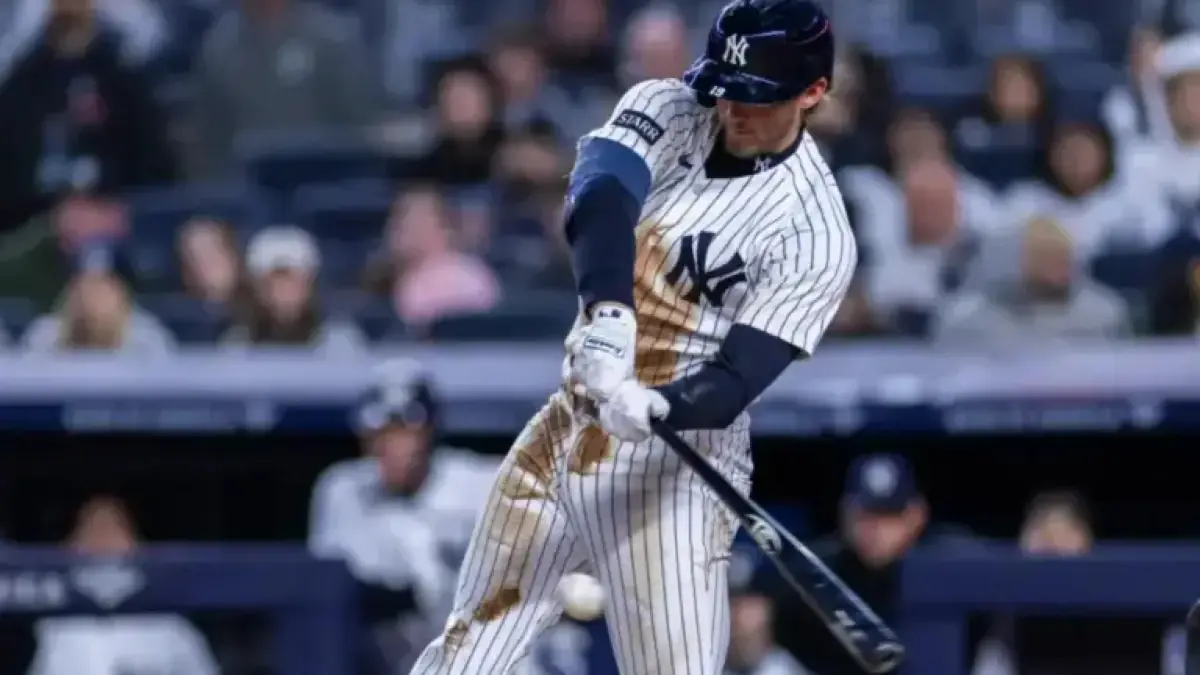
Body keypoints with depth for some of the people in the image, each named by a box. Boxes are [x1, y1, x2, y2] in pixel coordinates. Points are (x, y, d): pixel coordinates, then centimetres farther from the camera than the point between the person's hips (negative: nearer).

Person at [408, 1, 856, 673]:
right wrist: (608, 312, -43)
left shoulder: (815, 233, -15)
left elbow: (736, 380, -22)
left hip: (676, 467, -5)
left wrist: (657, 408, -44)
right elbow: (599, 198, -23)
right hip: (568, 430, 5)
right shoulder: (667, 112, -2)